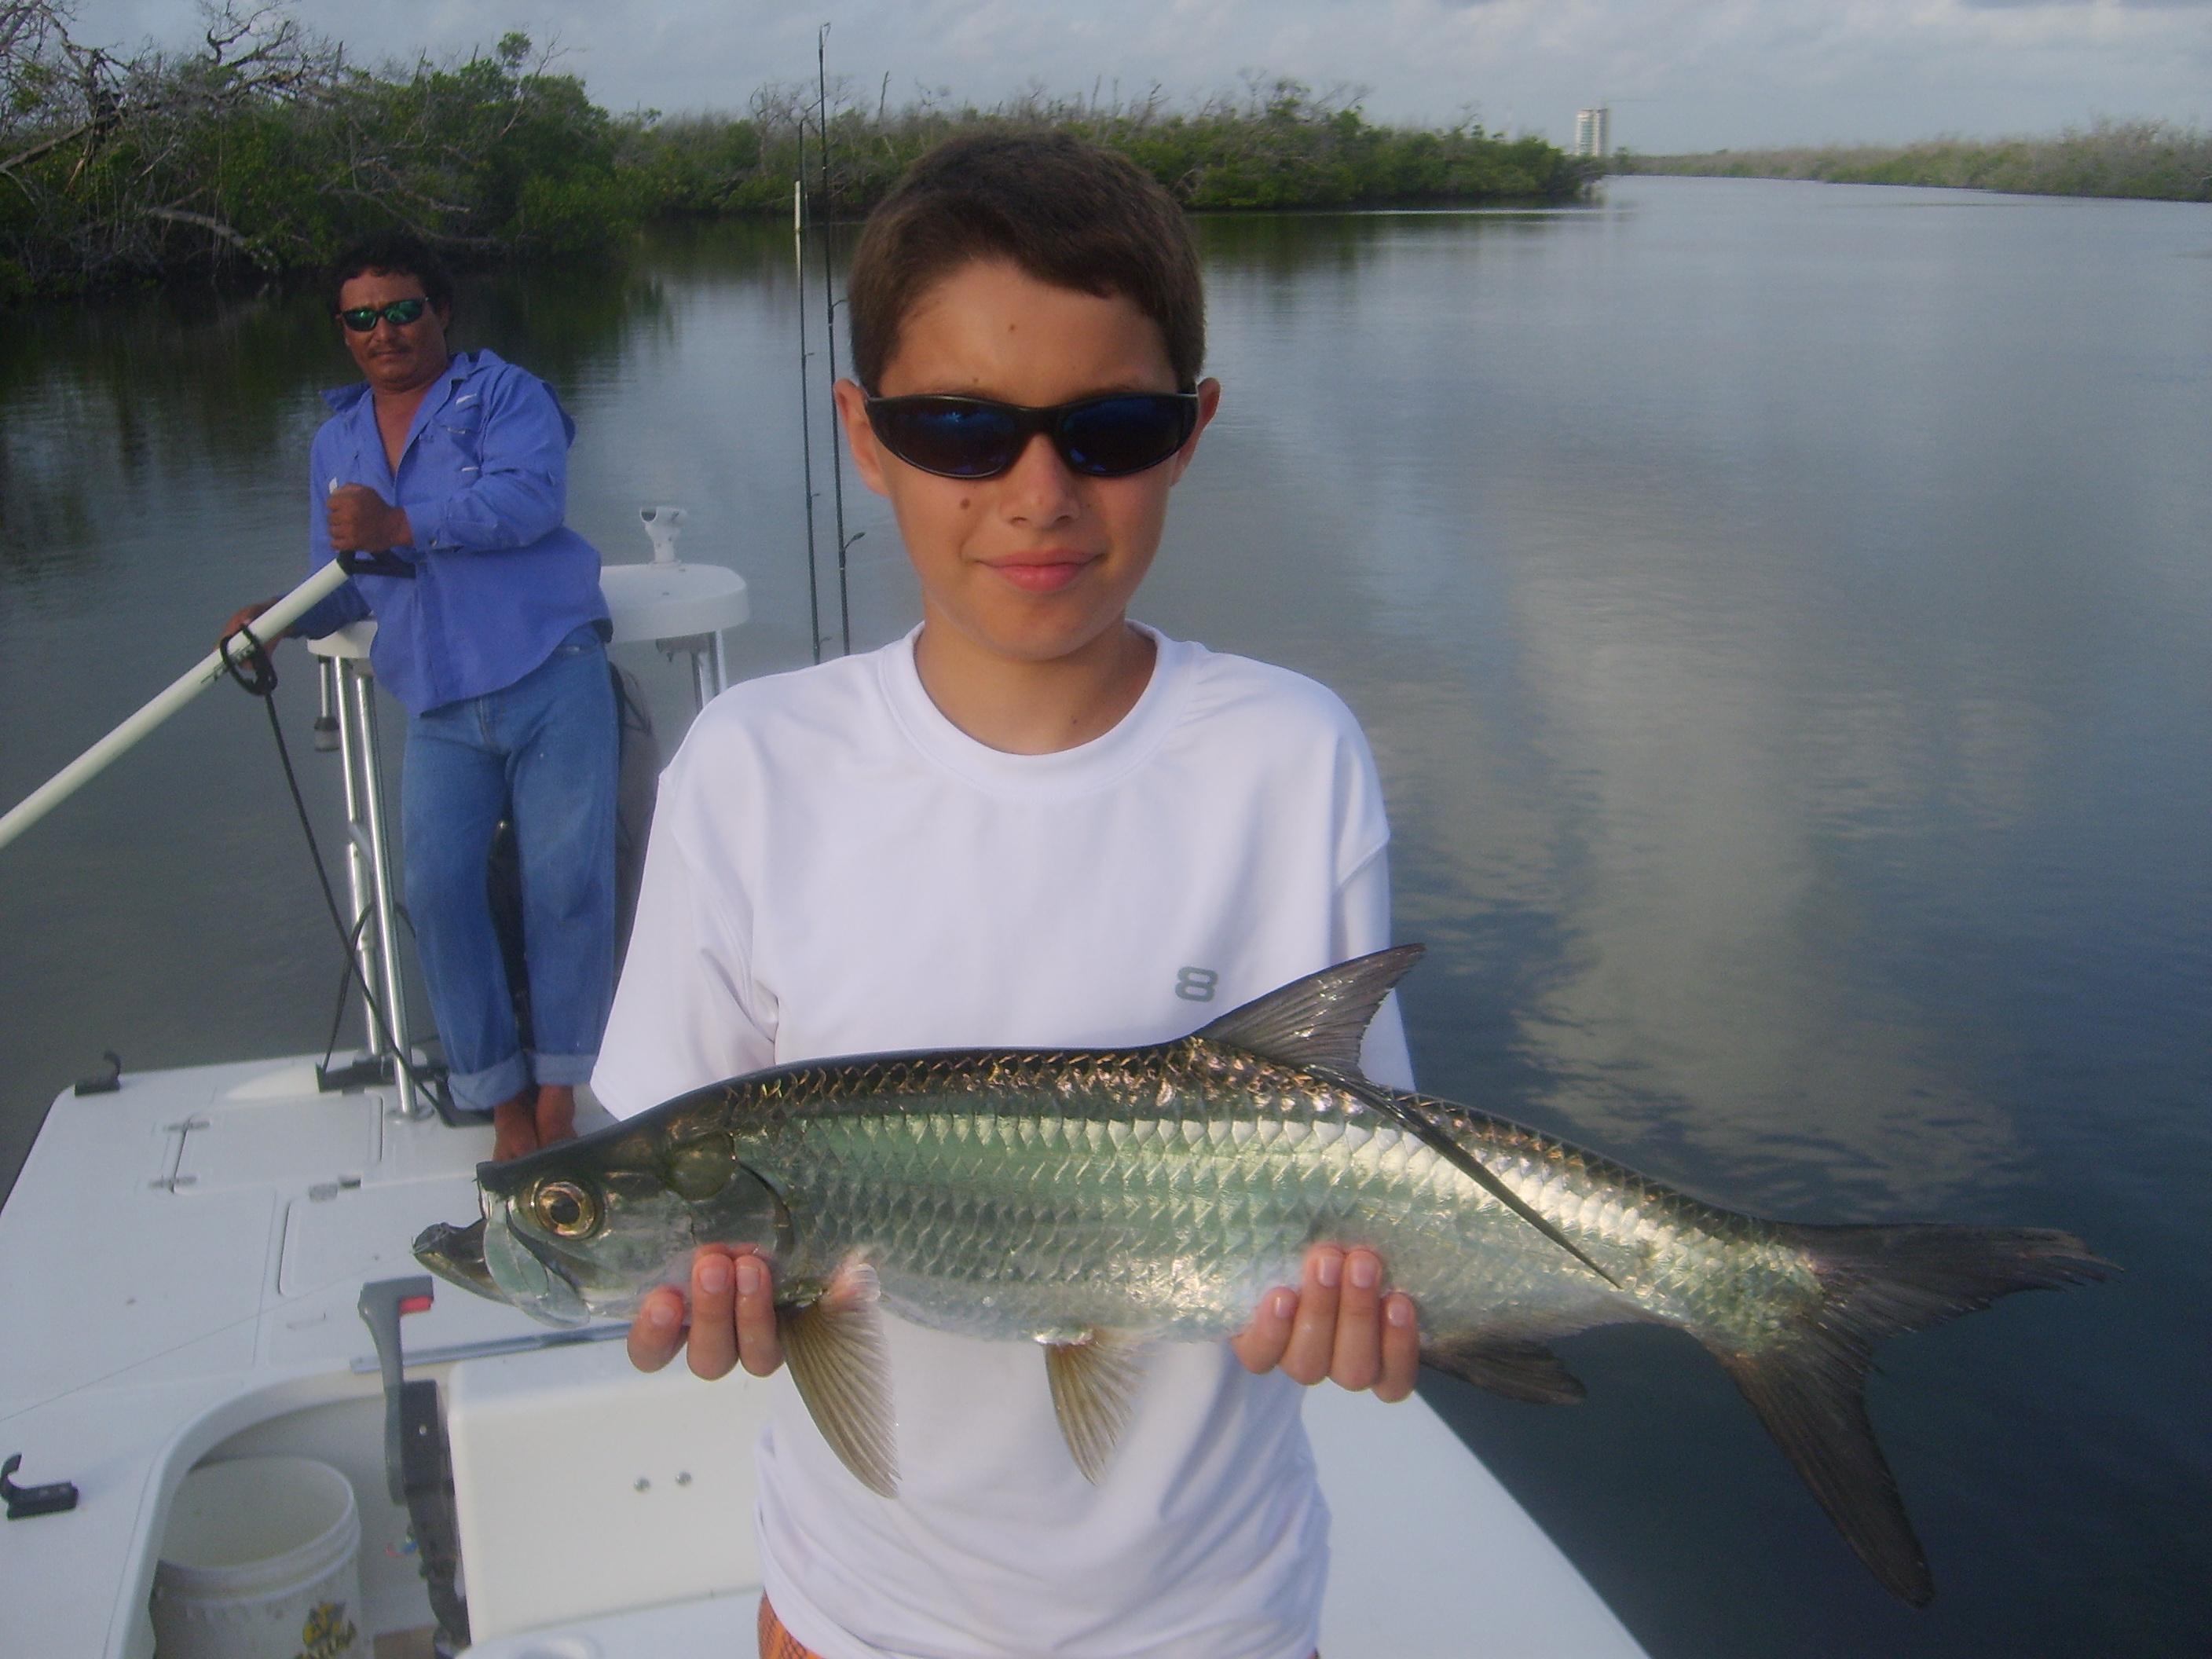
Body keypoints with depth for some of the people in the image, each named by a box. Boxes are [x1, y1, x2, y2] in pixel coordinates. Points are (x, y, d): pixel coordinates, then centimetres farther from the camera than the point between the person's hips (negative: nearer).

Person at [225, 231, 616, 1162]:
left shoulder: (503, 394, 3)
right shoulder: (336, 445, 23)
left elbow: (531, 495, -16)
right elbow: (345, 585, 25)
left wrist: (400, 526, -21)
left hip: (552, 677, -4)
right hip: (441, 709, 5)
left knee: (565, 881, -6)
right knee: (436, 888, -10)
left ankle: (558, 1088, 11)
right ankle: (502, 1099, 4)